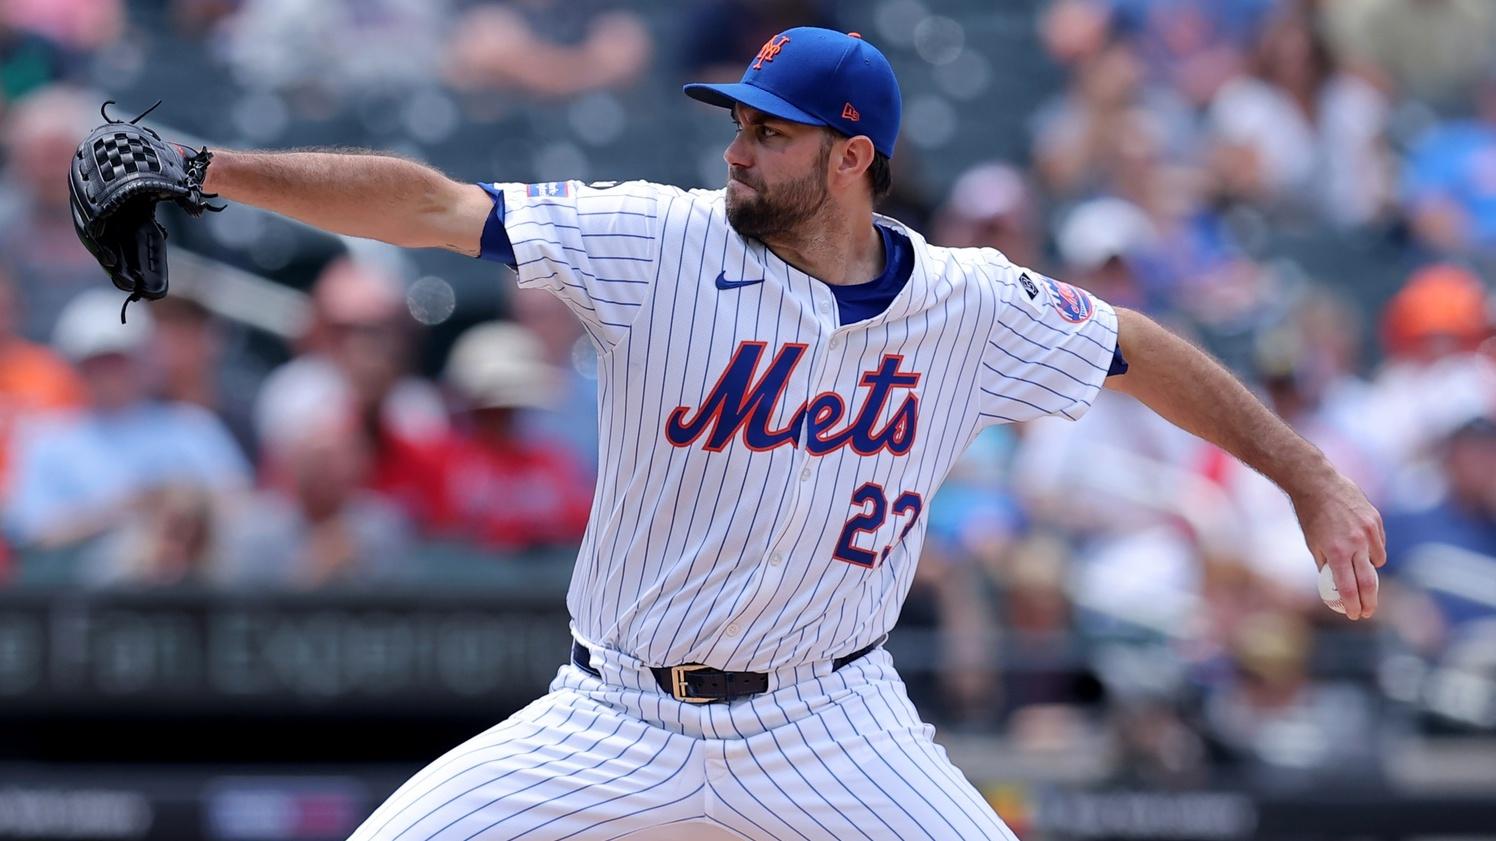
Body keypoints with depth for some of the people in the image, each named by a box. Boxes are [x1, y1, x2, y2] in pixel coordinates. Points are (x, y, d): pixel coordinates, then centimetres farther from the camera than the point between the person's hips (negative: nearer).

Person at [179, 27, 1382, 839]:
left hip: (831, 730, 0)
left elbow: (1136, 351, 11)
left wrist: (1309, 476, 11)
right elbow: (429, 207, -14)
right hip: (619, 715, 0)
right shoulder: (660, 245, -10)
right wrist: (211, 170, -22)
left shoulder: (969, 305, -4)